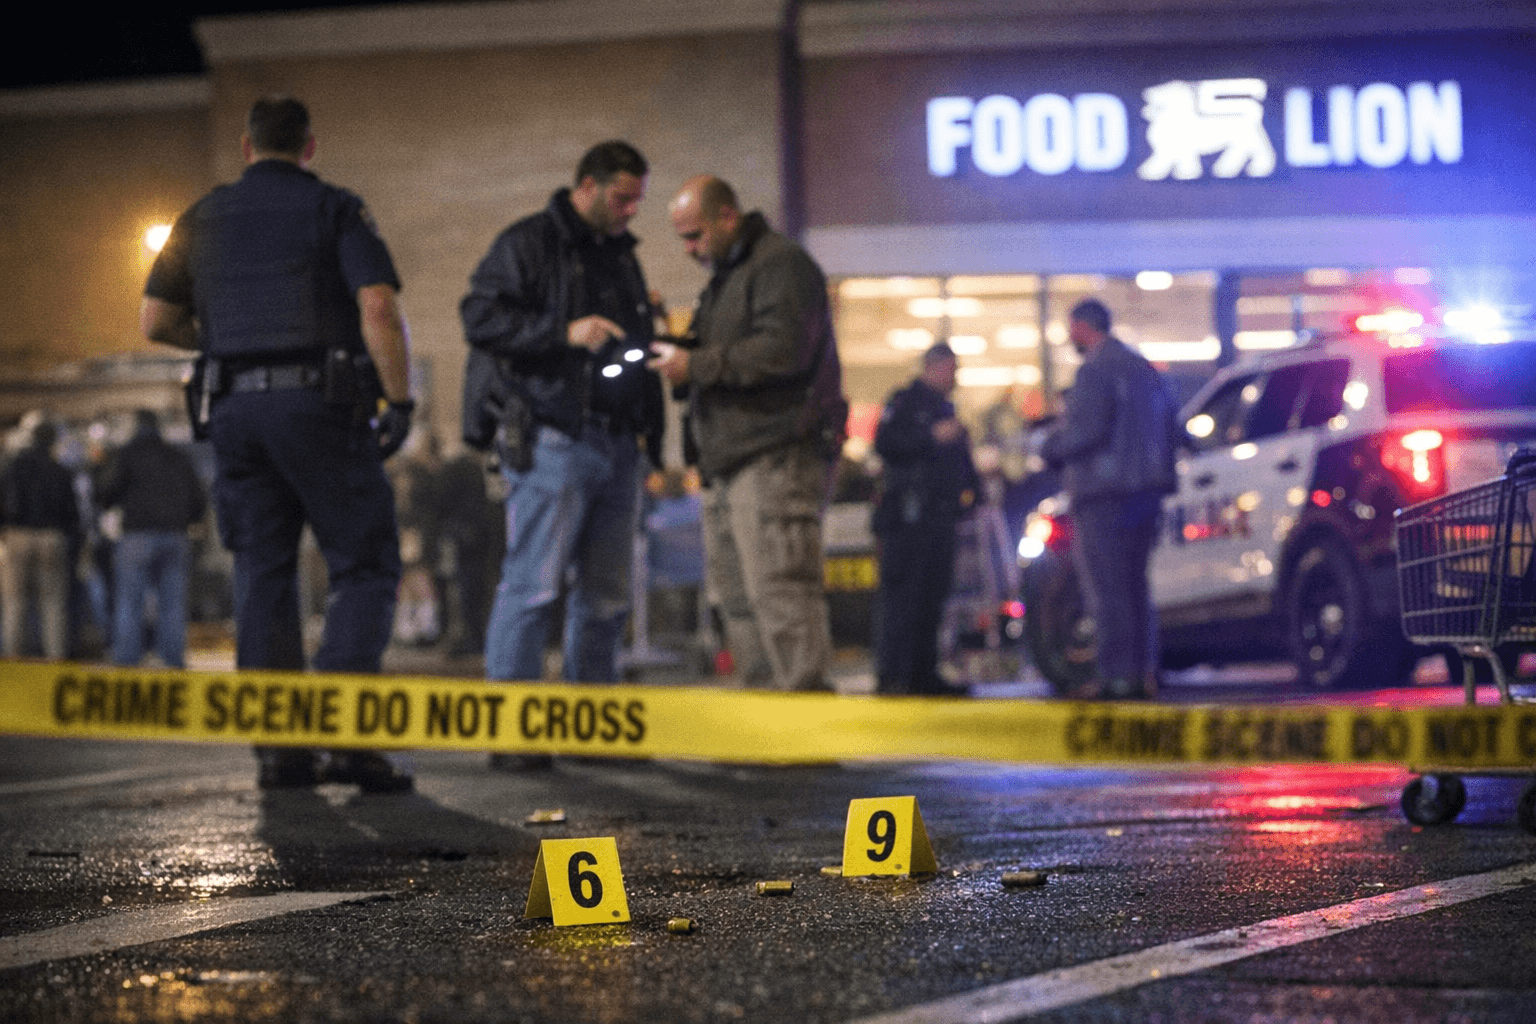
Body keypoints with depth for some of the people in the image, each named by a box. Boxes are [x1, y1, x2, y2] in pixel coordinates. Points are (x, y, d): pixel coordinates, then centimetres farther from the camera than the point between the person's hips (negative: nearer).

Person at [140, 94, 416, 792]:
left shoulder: (202, 218, 14)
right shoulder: (333, 209, 2)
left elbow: (156, 320, 14)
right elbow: (378, 308, -11)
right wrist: (400, 401, -7)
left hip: (235, 407, 4)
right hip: (320, 401, -4)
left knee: (262, 576, 8)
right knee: (364, 566, 0)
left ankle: (278, 748, 5)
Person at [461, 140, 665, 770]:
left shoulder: (621, 256, 23)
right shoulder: (527, 244, -1)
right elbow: (479, 318, -11)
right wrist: (565, 332, -19)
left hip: (617, 447, 8)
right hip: (554, 441, -8)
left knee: (606, 594, 8)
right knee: (533, 586, -10)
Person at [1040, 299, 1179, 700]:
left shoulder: (1096, 370, -10)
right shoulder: (1144, 369, 18)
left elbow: (1087, 430, -19)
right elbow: (1170, 434, 19)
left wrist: (1051, 448, -3)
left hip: (1106, 495, -9)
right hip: (1147, 490, 9)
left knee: (1107, 588, -7)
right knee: (1134, 585, 14)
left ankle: (1114, 674, -10)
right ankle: (1142, 670, 12)